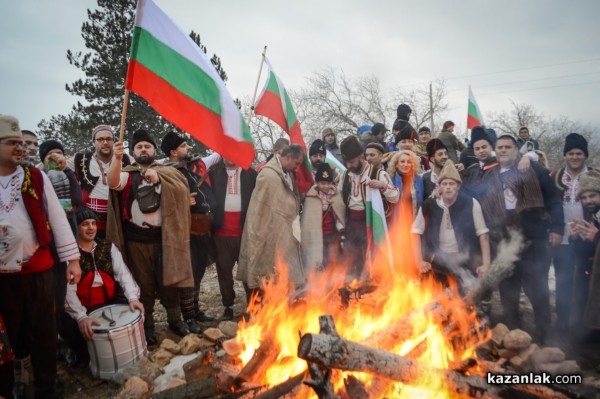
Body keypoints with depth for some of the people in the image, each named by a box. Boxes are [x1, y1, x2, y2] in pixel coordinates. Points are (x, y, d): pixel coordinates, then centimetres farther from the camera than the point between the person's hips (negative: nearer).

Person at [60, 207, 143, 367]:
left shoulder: (108, 247, 6)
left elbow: (123, 273, -7)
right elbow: (68, 290, -18)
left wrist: (132, 298, -26)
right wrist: (81, 317, -34)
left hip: (109, 302, 3)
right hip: (81, 307, -3)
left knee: (133, 313, -21)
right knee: (67, 326, -31)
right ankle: (82, 353, 5)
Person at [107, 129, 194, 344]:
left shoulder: (167, 171, 9)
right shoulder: (128, 173, 7)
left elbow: (182, 191, -7)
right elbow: (113, 182, -16)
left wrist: (158, 177, -17)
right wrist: (117, 158, -31)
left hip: (164, 235, 0)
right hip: (136, 238, 0)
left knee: (168, 280, 8)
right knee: (143, 284, 9)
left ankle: (175, 320, 25)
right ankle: (147, 326, 23)